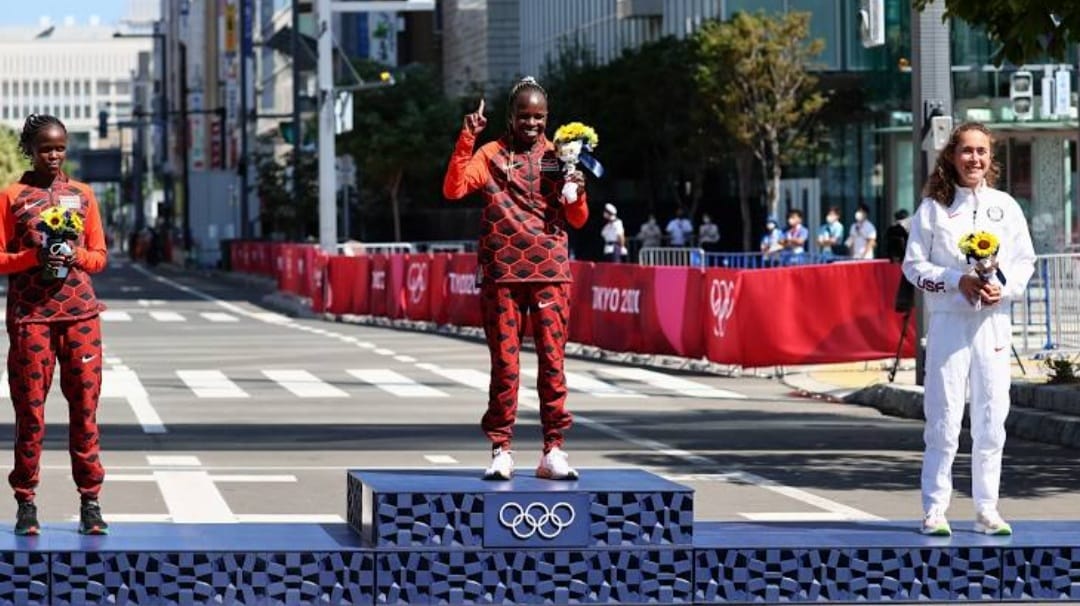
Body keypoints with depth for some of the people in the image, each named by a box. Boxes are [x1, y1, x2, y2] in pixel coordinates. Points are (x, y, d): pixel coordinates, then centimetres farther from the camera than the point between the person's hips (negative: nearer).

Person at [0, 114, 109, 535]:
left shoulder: (82, 194, 10)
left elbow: (100, 255, 12)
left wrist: (76, 256, -9)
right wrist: (35, 256, -15)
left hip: (80, 312, 2)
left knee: (85, 407, 0)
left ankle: (90, 503, 3)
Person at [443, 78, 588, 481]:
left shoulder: (558, 156, 10)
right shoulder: (492, 154, 6)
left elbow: (578, 221, 11)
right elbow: (453, 190, -9)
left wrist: (577, 194, -11)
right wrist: (466, 140, -15)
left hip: (550, 272, 1)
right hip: (502, 273, -1)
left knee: (552, 360, -2)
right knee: (504, 362, 1)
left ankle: (553, 451, 2)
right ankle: (501, 451, 6)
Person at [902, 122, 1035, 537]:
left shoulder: (1005, 206, 9)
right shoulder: (933, 207, 2)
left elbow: (1025, 260, 11)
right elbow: (913, 265, 1)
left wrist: (1004, 288, -9)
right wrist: (958, 281, -12)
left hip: (994, 320, 2)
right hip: (948, 321, -2)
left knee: (991, 417, 3)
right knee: (943, 418, -5)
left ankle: (987, 510, 11)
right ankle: (934, 511, 2)